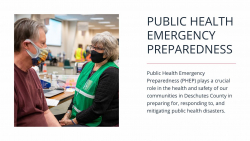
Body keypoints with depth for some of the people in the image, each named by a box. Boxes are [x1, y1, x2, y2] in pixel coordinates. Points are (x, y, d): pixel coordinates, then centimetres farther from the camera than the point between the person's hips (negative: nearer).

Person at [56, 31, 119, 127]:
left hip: (98, 122, -8)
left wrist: (73, 121, -16)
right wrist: (68, 114, -1)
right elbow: (79, 92, 13)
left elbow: (98, 107, -20)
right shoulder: (87, 66, 10)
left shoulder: (110, 73, -17)